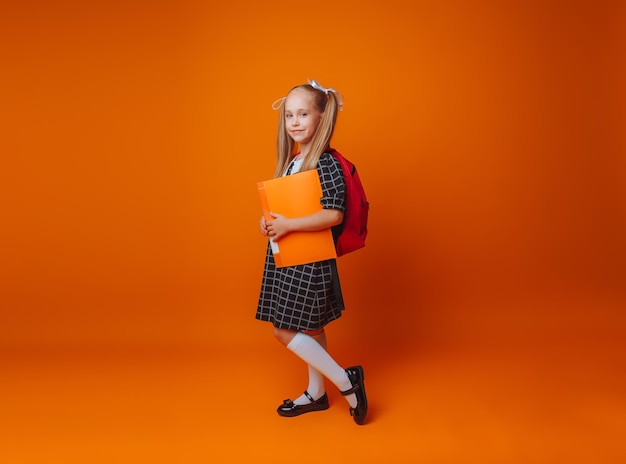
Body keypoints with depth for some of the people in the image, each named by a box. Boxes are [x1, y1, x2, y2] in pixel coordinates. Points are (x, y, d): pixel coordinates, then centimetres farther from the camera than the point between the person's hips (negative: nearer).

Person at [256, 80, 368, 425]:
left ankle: (346, 381, 8)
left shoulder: (325, 164, -17)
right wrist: (269, 220, 0)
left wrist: (287, 225, -22)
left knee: (285, 331, -5)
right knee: (310, 329, 17)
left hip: (310, 260, -8)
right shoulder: (290, 159, 10)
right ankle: (316, 393, 33)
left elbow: (334, 214, -24)